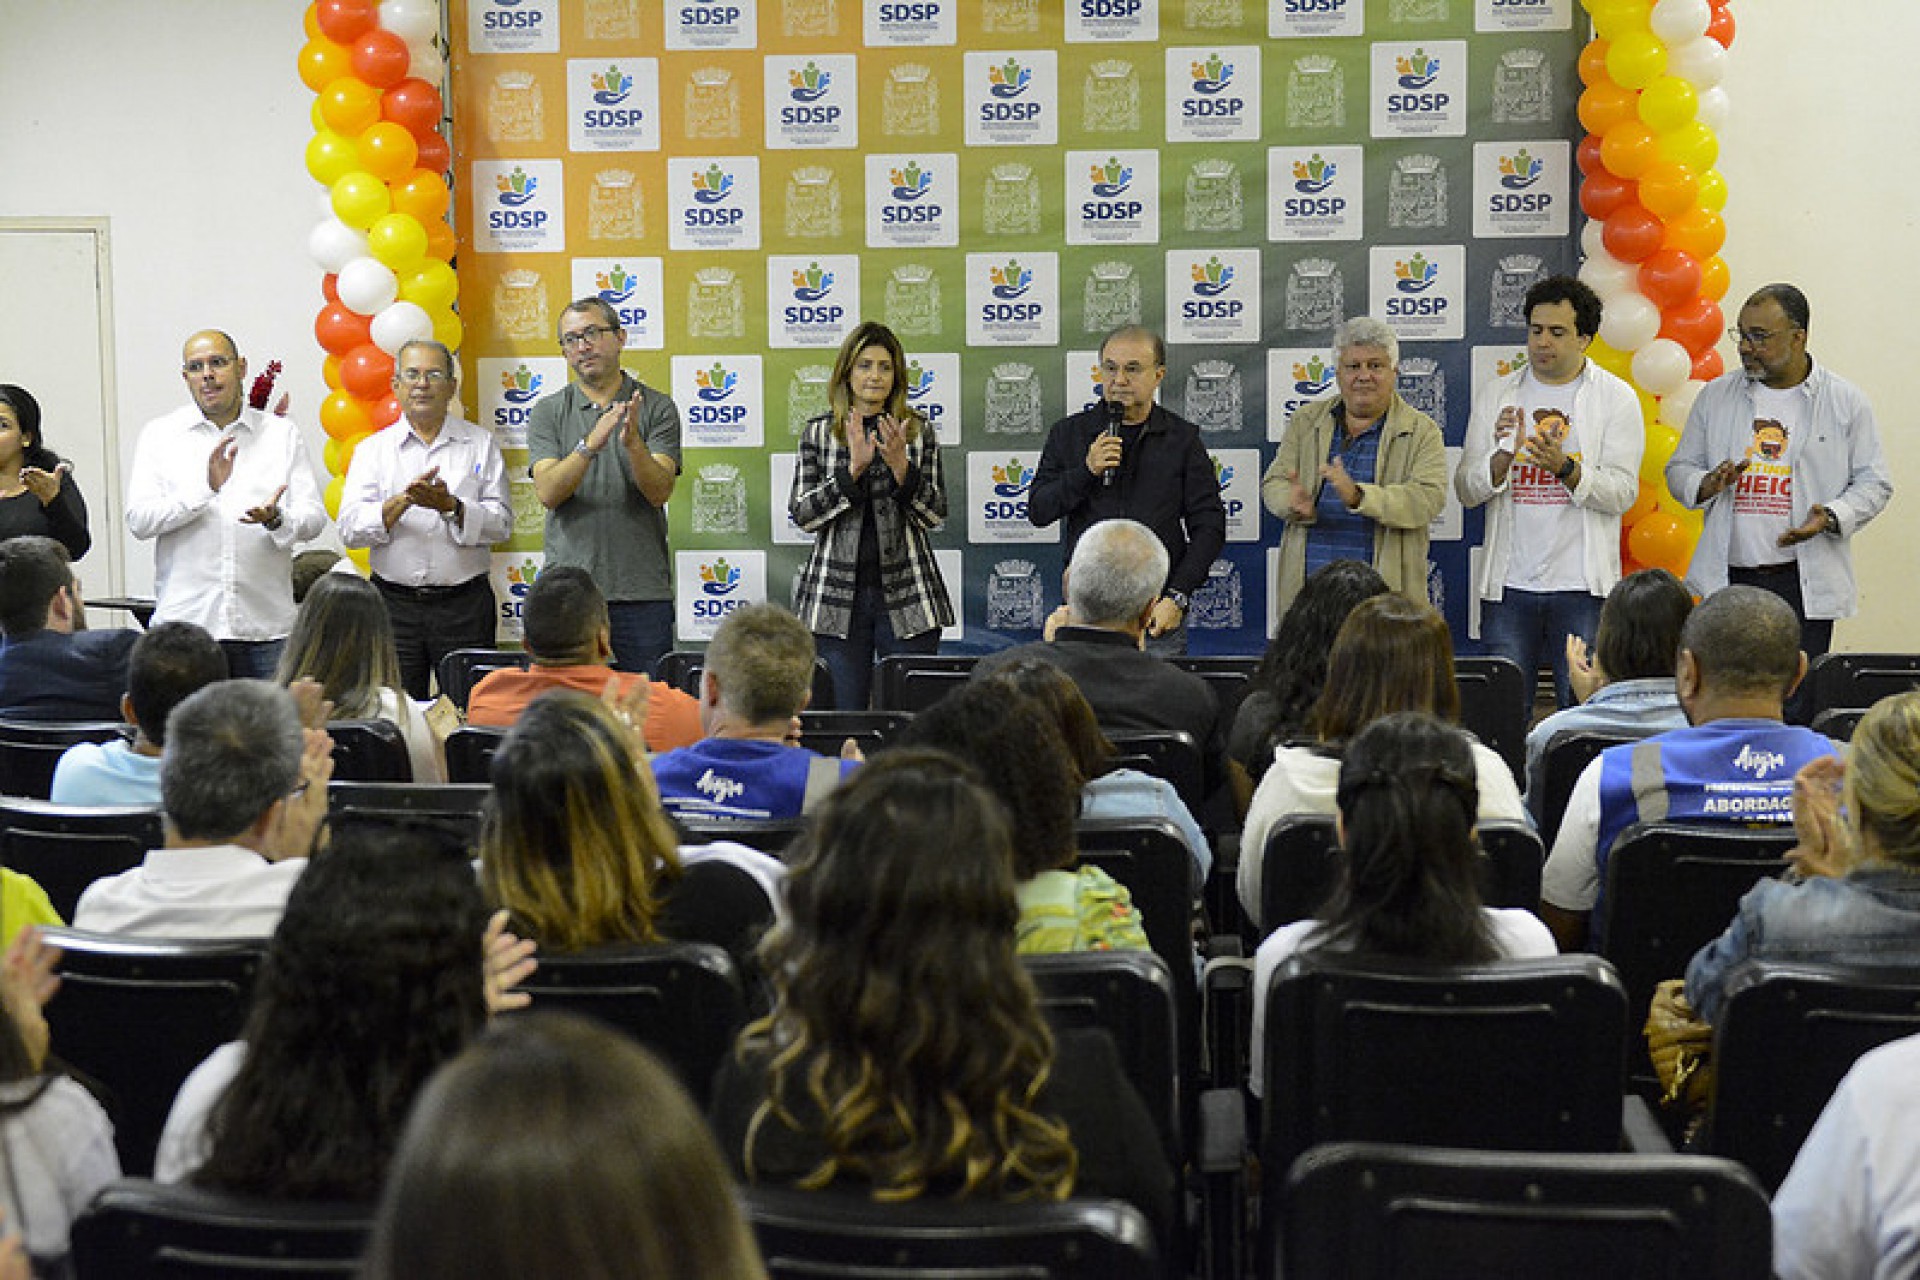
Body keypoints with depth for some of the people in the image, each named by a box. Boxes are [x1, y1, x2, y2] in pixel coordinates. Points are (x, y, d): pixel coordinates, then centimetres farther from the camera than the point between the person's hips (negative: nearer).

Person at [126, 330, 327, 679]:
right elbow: (139, 520, -3)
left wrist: (276, 519, -18)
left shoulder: (282, 433, 11)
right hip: (186, 621, -1)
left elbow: (314, 517, 5)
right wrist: (206, 487, -16)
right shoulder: (159, 435, 9)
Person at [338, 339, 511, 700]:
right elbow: (350, 529, -2)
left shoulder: (481, 443, 8)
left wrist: (451, 506, -16)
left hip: (464, 605, -1)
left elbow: (502, 523, -1)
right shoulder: (373, 449, 9)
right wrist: (402, 501, -17)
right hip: (394, 602, 1)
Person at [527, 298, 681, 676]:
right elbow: (548, 493, -7)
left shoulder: (656, 408, 3)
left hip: (643, 592, -1)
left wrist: (633, 444, -25)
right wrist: (590, 444, -22)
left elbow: (659, 492, -8)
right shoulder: (548, 413, 7)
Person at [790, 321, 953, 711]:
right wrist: (854, 468, -13)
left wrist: (900, 466, -13)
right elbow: (802, 514, -2)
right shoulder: (818, 432, 7)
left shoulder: (919, 431, 7)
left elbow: (935, 516, 2)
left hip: (906, 594, 0)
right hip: (837, 596, 0)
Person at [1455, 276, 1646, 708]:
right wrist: (1503, 455, -15)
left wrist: (1565, 467, -21)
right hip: (1508, 585, 2)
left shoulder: (1616, 397, 4)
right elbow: (1467, 491, 4)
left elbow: (1623, 492, -5)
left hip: (1582, 587, -2)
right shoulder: (1496, 395, 9)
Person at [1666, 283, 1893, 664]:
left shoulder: (1846, 401, 4)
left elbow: (1874, 483, 5)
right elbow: (1679, 469, 15)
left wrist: (1831, 517, -14)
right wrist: (1704, 485, -8)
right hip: (1725, 578, 2)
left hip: (1806, 584, -2)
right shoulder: (1715, 396, 10)